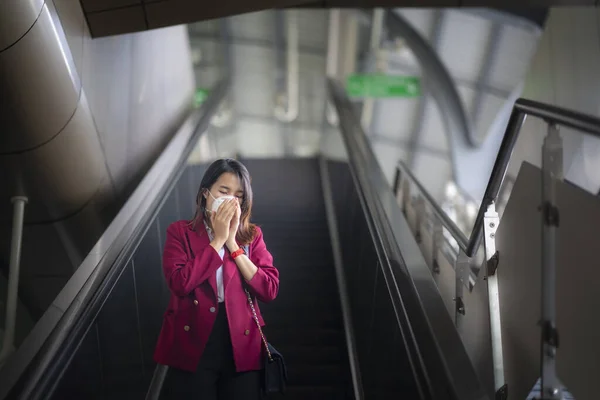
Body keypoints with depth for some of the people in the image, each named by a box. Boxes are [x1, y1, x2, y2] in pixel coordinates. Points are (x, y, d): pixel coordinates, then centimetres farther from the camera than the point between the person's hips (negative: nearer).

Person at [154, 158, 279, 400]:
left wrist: (232, 243, -9)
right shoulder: (180, 232, 0)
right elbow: (180, 283, -16)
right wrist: (218, 240, -11)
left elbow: (270, 290, -6)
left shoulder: (252, 235, 7)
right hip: (192, 347, -2)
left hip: (242, 348, 2)